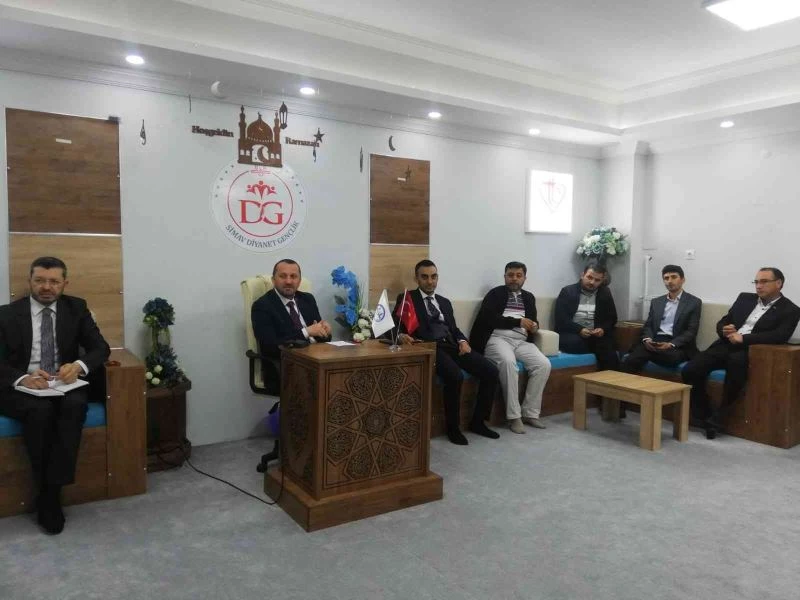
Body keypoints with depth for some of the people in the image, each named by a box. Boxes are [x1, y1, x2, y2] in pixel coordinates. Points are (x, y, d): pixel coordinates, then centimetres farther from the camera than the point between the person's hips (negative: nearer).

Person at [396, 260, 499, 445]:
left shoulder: (445, 302, 25)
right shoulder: (407, 299, 7)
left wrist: (462, 341, -1)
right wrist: (400, 335, -24)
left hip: (451, 346, 6)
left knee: (491, 372, -12)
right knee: (455, 376, -34)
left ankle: (477, 422, 3)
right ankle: (452, 426, -12)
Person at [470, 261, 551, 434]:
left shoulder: (529, 297, 23)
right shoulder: (495, 294, 5)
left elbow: (533, 320, 26)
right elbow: (488, 319, -8)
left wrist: (534, 326, 0)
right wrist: (517, 321, -12)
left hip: (522, 341, 5)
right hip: (498, 339, -5)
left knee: (544, 364, -21)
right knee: (508, 362, -36)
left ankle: (530, 413, -10)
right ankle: (514, 416, -26)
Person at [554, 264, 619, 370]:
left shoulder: (605, 293, 13)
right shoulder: (567, 291, 3)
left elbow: (612, 318, 14)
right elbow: (561, 319, -5)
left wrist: (603, 329, -8)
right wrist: (579, 329, -19)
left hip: (596, 336, 2)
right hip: (572, 334, -2)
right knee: (576, 343, -35)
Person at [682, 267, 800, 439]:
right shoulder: (745, 298, 19)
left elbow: (781, 336, -13)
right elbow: (722, 322, 20)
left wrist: (743, 338, -20)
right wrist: (725, 330, -5)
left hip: (750, 352, -5)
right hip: (726, 346, 5)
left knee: (736, 361, -41)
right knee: (690, 370, -21)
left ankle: (719, 414, -24)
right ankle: (706, 414, -5)